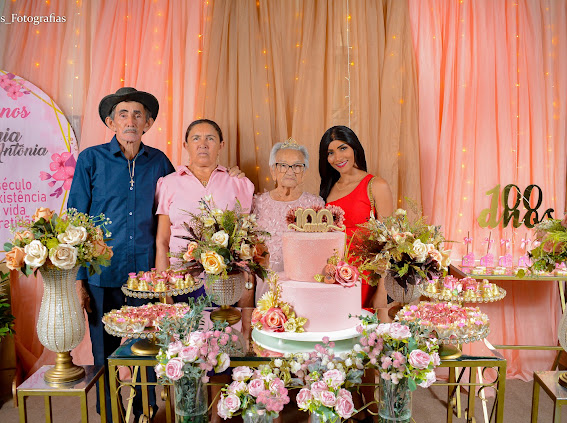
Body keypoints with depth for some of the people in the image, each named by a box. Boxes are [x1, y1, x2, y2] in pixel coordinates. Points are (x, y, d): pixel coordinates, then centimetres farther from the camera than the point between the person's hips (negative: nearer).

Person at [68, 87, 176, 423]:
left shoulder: (159, 162, 4)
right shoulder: (91, 160, -1)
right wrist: (78, 279, -5)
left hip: (147, 273, 2)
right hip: (103, 275, -1)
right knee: (105, 351, 9)